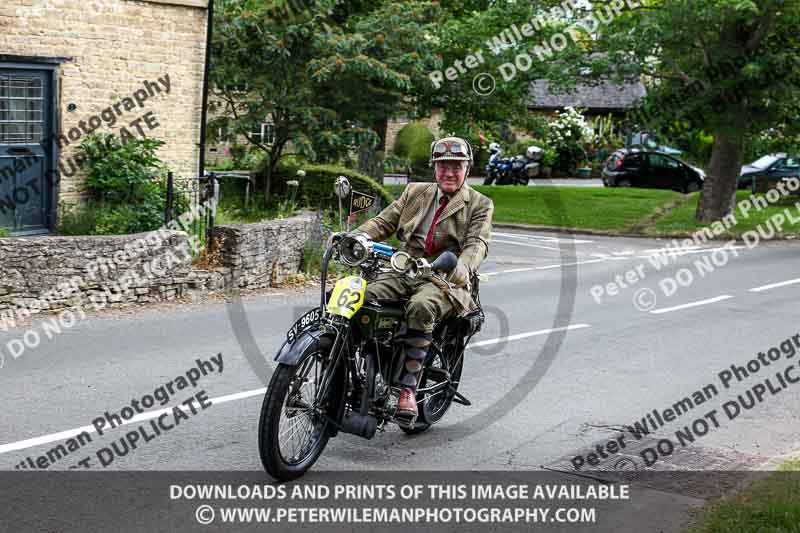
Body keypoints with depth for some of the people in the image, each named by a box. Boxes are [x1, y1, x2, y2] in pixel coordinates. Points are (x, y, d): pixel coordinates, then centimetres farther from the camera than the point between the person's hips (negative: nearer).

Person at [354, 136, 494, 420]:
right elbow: (383, 221, 13)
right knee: (364, 297, -23)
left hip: (445, 280, -4)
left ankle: (408, 387, -28)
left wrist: (462, 266, -32)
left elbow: (477, 243, -9)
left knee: (420, 307, -36)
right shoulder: (415, 192, 20)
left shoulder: (479, 204, 7)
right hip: (404, 273, 4)